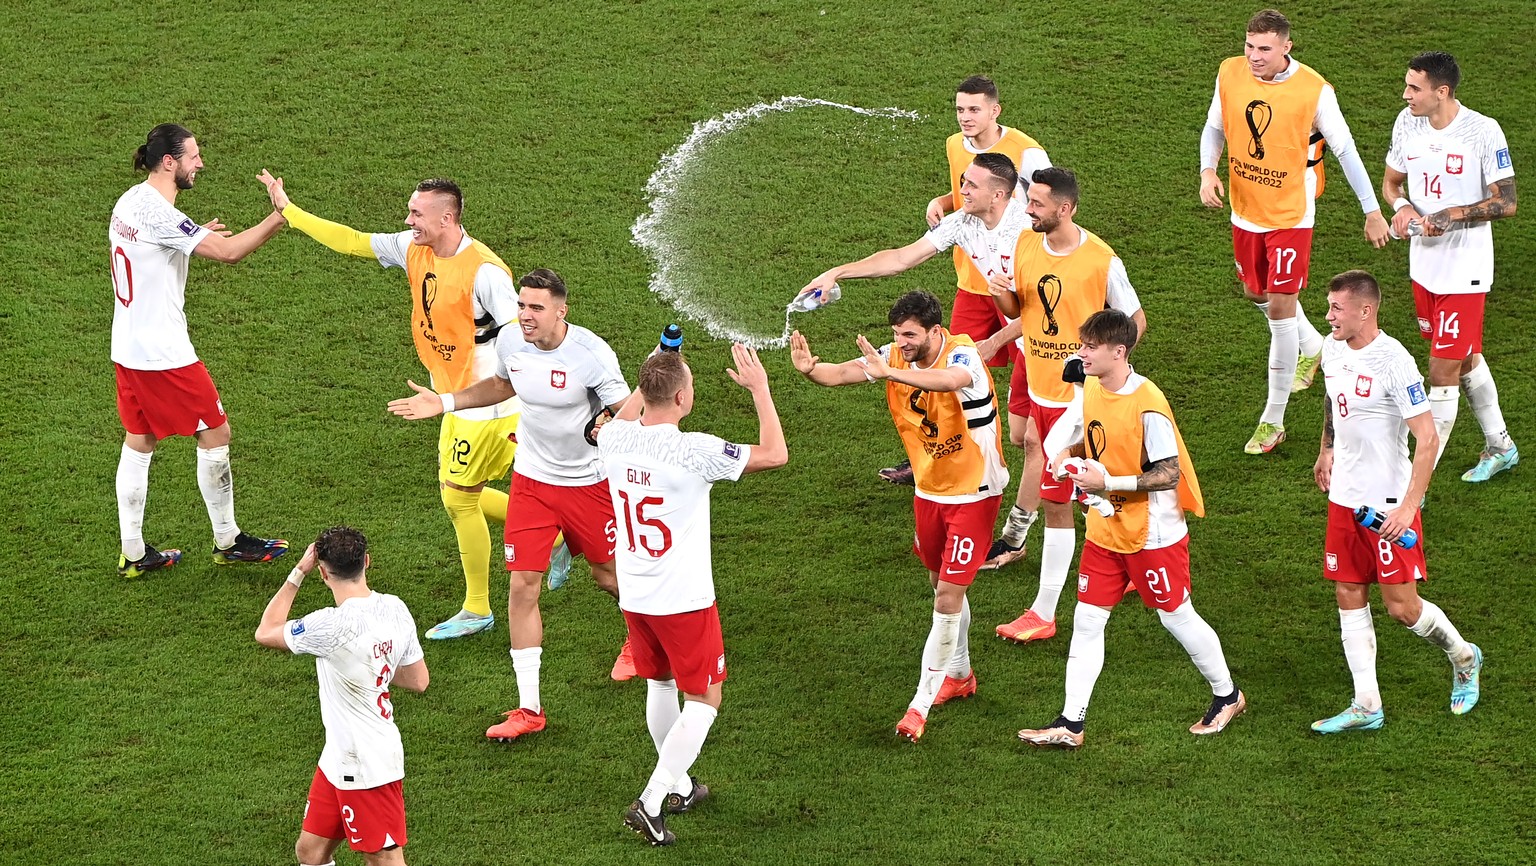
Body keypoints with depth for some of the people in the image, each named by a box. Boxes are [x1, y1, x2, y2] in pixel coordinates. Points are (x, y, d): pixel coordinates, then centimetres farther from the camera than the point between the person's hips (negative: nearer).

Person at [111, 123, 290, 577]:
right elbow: (229, 252, -27)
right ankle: (228, 541, 16)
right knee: (215, 433, 5)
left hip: (127, 348, 9)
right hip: (163, 353, -9)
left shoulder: (129, 203, 7)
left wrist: (197, 236, 11)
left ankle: (133, 554, 19)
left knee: (138, 442, 14)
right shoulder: (159, 215, -23)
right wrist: (278, 217, -20)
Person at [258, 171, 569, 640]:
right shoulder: (415, 250, 1)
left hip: (490, 404, -9)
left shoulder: (484, 271, -24)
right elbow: (350, 242, 9)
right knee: (462, 494, 14)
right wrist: (287, 209, 9)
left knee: (458, 497, -2)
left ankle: (477, 610, 13)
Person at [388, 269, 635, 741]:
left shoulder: (591, 353, -23)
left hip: (589, 482, -3)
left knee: (609, 577, 13)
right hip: (532, 479, 4)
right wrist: (446, 402, 6)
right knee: (522, 584, -5)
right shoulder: (510, 341, -8)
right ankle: (529, 709, 1)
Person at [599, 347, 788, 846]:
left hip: (633, 597, 6)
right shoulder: (694, 452, -25)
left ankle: (678, 786, 39)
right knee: (704, 700, 8)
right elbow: (775, 453, -15)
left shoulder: (615, 442, -7)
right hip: (685, 600, -6)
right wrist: (759, 388, -7)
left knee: (660, 685, 25)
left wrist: (649, 380, 23)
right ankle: (651, 802, -1)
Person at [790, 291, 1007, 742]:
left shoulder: (963, 355, -26)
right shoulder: (896, 355, -9)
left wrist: (890, 373, -66)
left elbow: (949, 380, -51)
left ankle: (922, 700, -4)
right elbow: (843, 372, -21)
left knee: (949, 595, -8)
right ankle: (958, 674, 41)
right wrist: (809, 368, -45)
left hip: (974, 493, -7)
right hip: (929, 489, 7)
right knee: (940, 583, 20)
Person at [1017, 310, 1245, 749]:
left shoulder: (1147, 405, -23)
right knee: (1086, 621, 4)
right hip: (1104, 531, 7)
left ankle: (1227, 696, 30)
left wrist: (1108, 482, -26)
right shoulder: (1090, 391, 0)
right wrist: (1064, 459, -6)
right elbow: (1066, 438, 17)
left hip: (1153, 533, -7)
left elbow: (1169, 475, -22)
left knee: (1177, 616, 8)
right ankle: (1071, 724, 8)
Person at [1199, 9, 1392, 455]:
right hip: (1244, 209, 5)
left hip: (1291, 214, -5)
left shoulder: (1313, 90, -19)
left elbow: (1344, 149, -8)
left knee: (1280, 307, -7)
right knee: (1257, 294, 22)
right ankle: (1311, 346, 54)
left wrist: (1372, 211, -2)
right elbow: (1214, 127, 8)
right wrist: (1208, 170, -12)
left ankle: (1273, 422, 3)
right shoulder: (1230, 73, -8)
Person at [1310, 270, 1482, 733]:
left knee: (1402, 607, -2)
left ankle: (1464, 658, 26)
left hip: (1389, 503, -7)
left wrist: (1409, 506, -25)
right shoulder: (1333, 349, 2)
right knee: (1349, 599, 7)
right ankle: (1366, 707, 14)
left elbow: (1427, 438, -22)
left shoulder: (1393, 362, -22)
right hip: (1344, 498, 7)